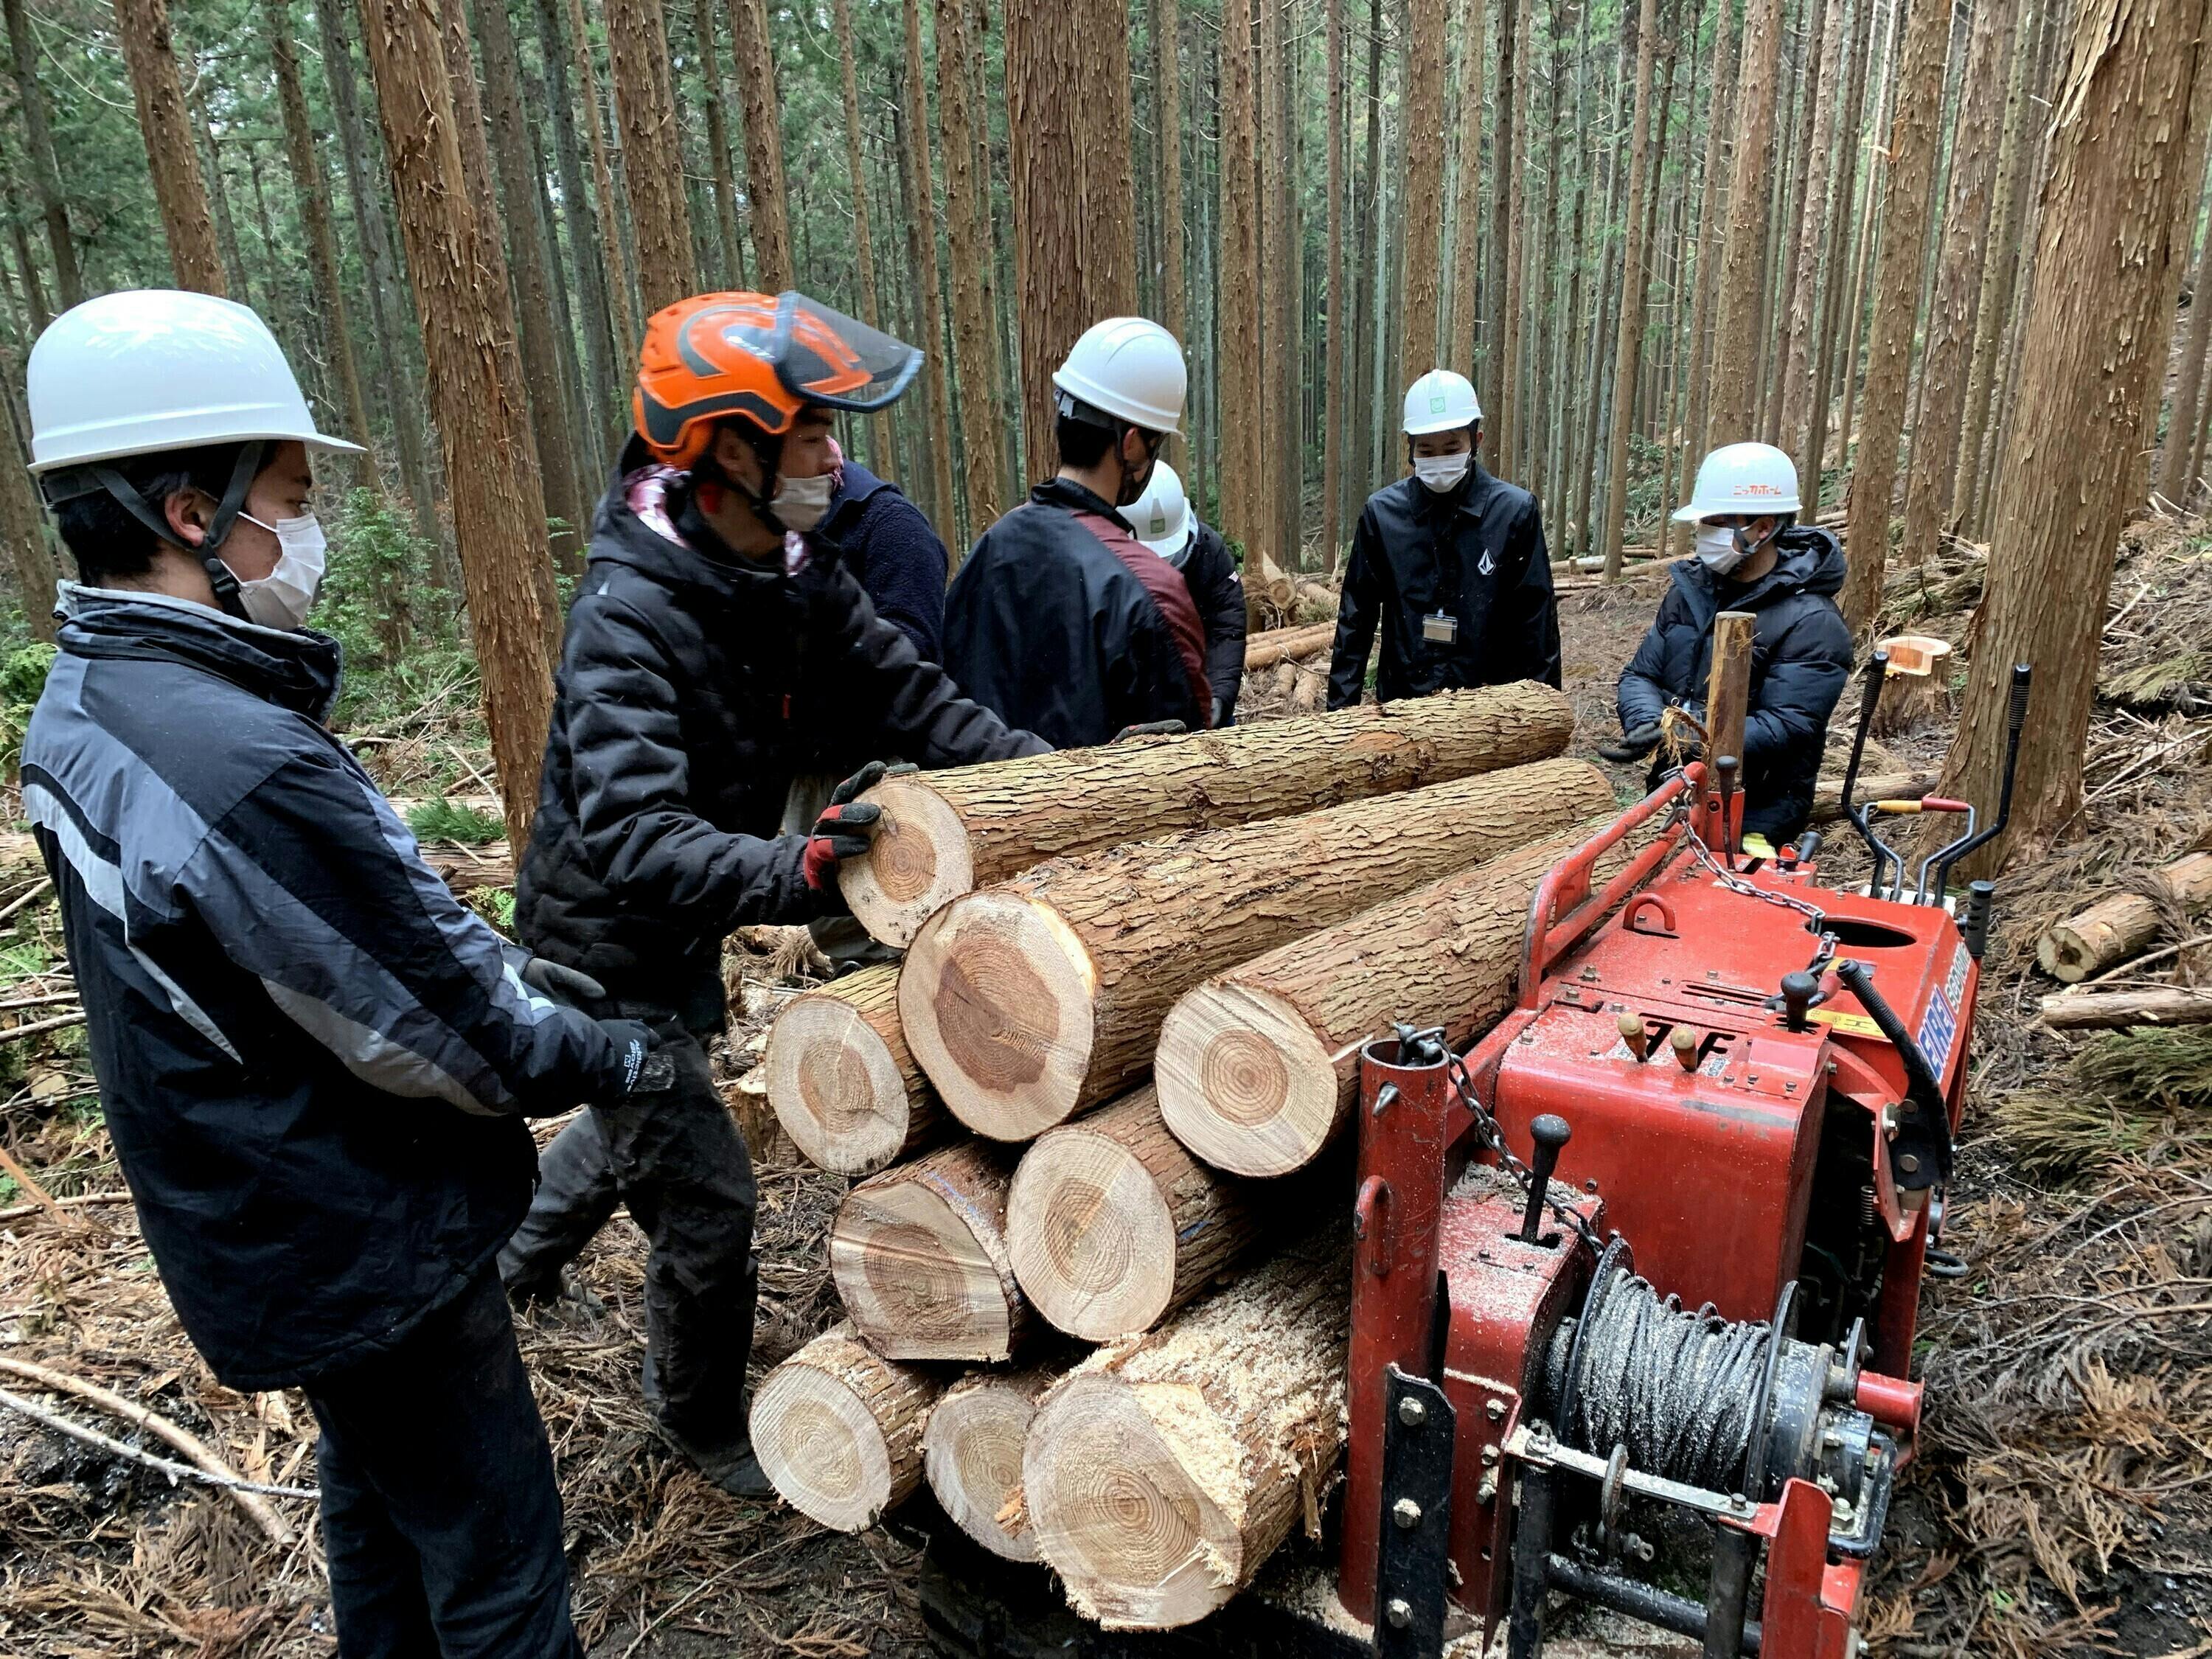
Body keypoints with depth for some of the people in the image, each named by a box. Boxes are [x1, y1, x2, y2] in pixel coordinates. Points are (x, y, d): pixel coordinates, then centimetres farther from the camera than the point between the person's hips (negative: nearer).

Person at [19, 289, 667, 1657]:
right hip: (369, 1249, -9)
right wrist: (612, 1062, -7)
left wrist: (504, 963, 8)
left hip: (264, 1225, 10)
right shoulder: (245, 765, -34)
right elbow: (435, 1029, -24)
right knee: (494, 1547, 10)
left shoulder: (79, 709, -2)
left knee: (381, 1493, 30)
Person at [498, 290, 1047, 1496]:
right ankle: (701, 1423, 32)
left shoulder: (798, 573, -9)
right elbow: (632, 838, -43)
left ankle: (515, 1253, 61)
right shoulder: (631, 613, -33)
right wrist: (796, 873, -59)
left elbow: (905, 695, -6)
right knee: (704, 1198, 3)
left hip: (686, 934, 8)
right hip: (607, 952, -8)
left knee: (641, 1122, 30)